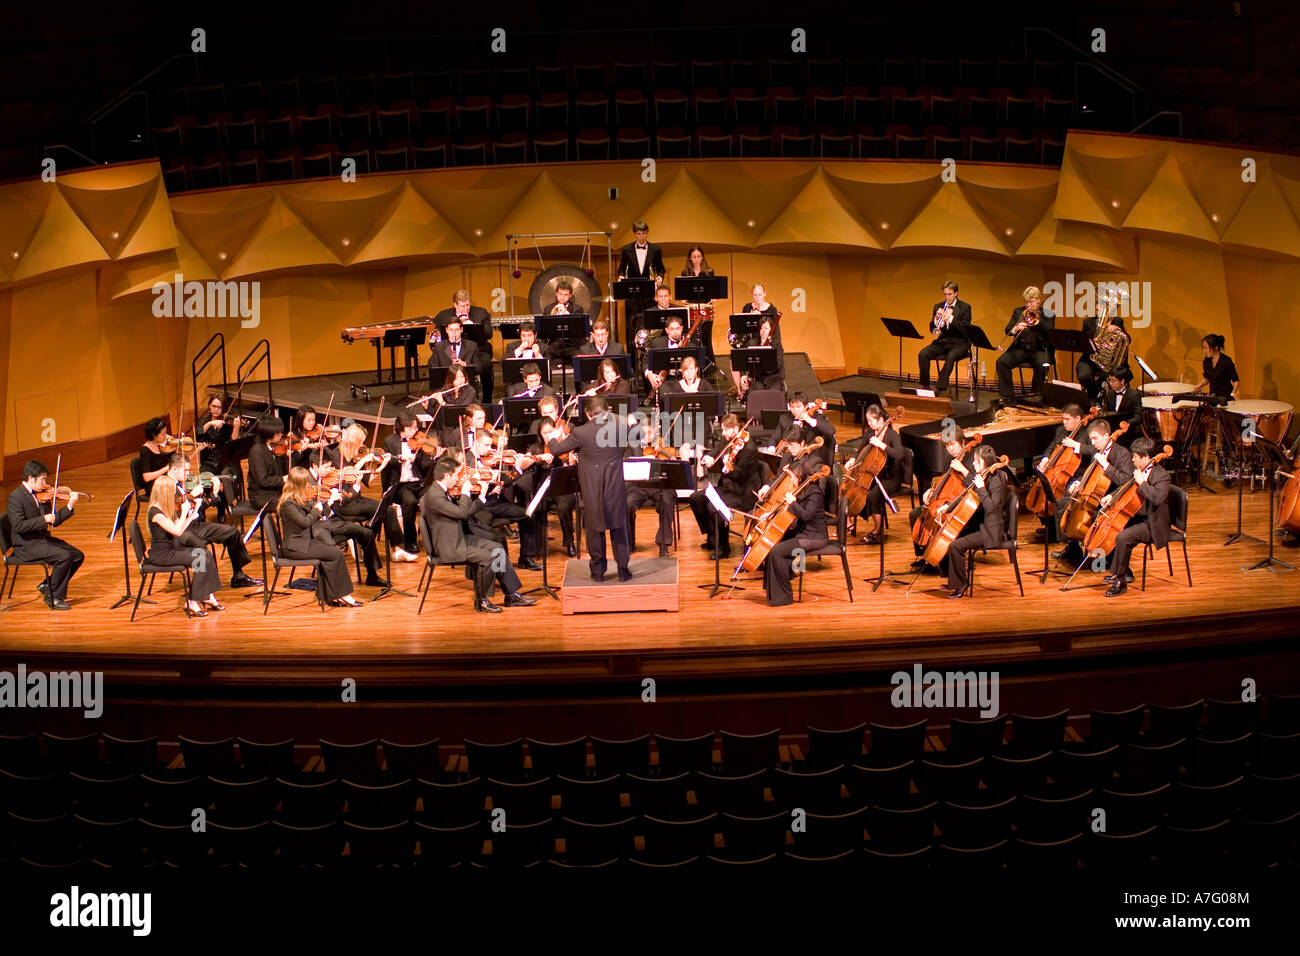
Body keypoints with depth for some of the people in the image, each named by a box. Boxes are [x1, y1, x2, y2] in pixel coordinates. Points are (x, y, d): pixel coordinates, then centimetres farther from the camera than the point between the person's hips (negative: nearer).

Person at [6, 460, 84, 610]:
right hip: (26, 546, -8)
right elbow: (18, 525, -24)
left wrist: (70, 506, -4)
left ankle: (47, 585, 12)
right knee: (64, 556, -24)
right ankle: (53, 597, -9)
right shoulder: (16, 497, -15)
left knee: (78, 556, -3)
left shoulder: (41, 495, 8)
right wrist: (43, 519, -26)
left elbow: (53, 521, 8)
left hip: (43, 538, 8)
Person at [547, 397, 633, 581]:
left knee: (595, 529, 12)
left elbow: (556, 450, -1)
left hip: (592, 489, -1)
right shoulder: (618, 428, -9)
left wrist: (550, 440, 21)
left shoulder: (580, 433, -14)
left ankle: (598, 570, 18)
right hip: (616, 487, 2)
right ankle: (623, 569, 15)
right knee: (619, 528, 12)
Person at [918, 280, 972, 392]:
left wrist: (951, 318, -23)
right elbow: (932, 330, 8)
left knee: (951, 356, -36)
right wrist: (936, 319, -13)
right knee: (922, 354, -21)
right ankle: (925, 386, -13)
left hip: (958, 343, -4)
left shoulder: (965, 307, -1)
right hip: (942, 342, 4)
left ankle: (941, 388, -31)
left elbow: (965, 330, -11)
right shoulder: (938, 306, 10)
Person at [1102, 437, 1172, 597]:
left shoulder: (1162, 476, -19)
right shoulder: (1137, 470, 7)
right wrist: (1112, 496, 6)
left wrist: (1141, 482, -28)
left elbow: (1157, 498, -36)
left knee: (1123, 537, -29)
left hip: (1153, 524, -10)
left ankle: (1119, 579, -17)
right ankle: (1126, 574, 10)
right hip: (1138, 517, 10)